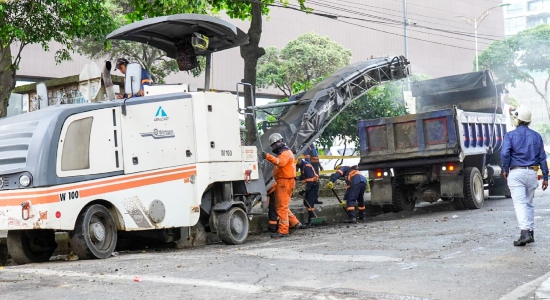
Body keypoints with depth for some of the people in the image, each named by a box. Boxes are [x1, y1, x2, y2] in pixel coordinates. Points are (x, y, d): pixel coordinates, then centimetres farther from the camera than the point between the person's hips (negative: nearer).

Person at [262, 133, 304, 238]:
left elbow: (280, 162, -33)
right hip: (282, 183, 11)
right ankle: (294, 223, 24)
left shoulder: (286, 153, -12)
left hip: (285, 182, -11)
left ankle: (283, 230, -12)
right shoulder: (283, 153, 24)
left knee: (282, 207, -12)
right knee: (282, 206, 18)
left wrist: (268, 157, -43)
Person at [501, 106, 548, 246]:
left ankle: (525, 232, -23)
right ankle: (530, 232, 18)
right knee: (529, 203, 16)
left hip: (516, 173, -4)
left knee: (520, 203, -9)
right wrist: (545, 177, 11)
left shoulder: (510, 135, -3)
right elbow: (542, 157, 8)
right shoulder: (536, 136, 9)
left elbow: (505, 153, -16)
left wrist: (505, 170, -2)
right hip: (532, 173, 4)